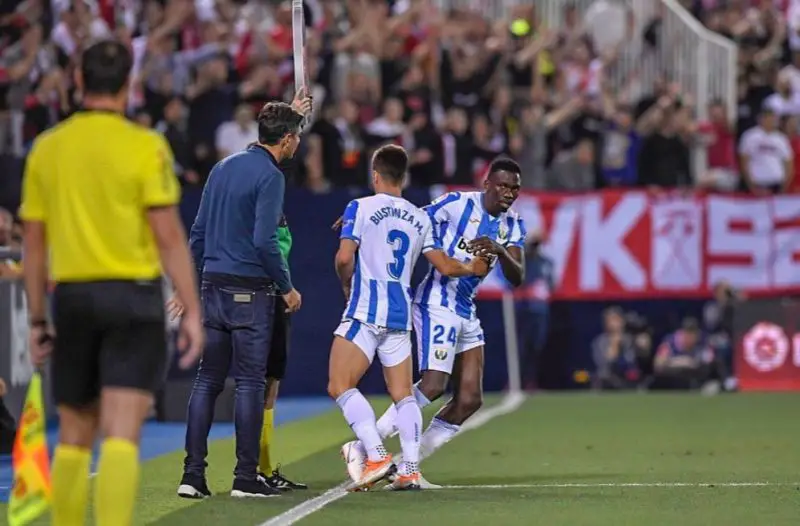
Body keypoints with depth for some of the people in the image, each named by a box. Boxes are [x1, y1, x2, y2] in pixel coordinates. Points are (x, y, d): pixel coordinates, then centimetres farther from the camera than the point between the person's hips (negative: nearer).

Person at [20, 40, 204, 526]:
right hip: (133, 294, -3)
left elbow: (34, 243, 8)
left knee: (74, 436, 14)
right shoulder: (145, 146, -6)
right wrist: (193, 311, -6)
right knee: (121, 436, -8)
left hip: (72, 295, 3)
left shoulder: (46, 149, 5)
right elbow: (169, 236, -10)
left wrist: (38, 320, 15)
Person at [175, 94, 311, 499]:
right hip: (250, 291, -7)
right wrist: (287, 288, -7)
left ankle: (192, 474, 3)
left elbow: (198, 232, 15)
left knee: (207, 380, 7)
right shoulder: (269, 176, -11)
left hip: (213, 287, 7)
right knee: (250, 382, -2)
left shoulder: (223, 167, 12)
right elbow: (264, 241, -18)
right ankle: (246, 477, 0)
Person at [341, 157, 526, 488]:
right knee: (433, 385, -21)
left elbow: (517, 278, 1)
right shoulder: (458, 204, -9)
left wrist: (500, 252, -20)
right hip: (437, 304, -8)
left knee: (470, 399, 2)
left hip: (466, 312, 8)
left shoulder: (512, 225, 8)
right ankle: (361, 448, -15)